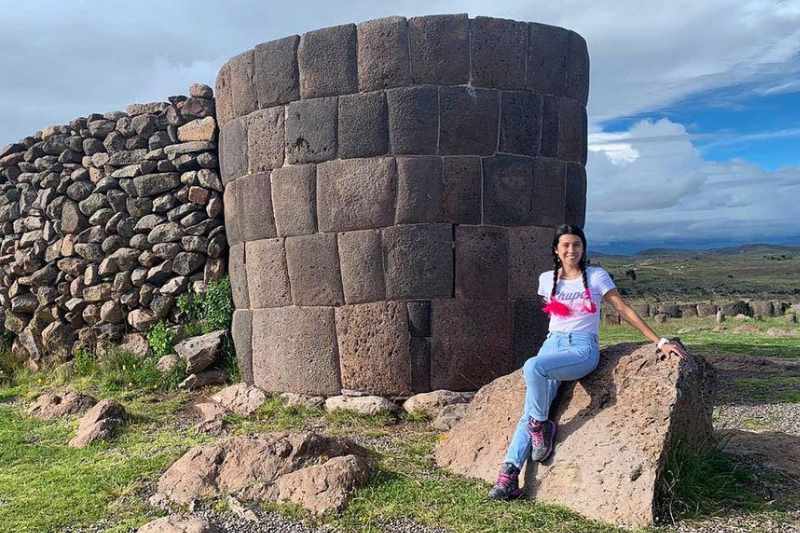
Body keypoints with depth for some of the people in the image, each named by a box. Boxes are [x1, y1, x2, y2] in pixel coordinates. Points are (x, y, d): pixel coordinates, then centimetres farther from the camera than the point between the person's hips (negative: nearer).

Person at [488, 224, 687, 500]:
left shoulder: (596, 276, 1)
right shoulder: (547, 279, 10)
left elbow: (624, 309, 0)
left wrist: (660, 342, -4)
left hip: (583, 348, -4)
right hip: (553, 342, 4)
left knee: (533, 367, -33)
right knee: (530, 412, -12)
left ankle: (541, 426, -12)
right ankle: (509, 474, -15)